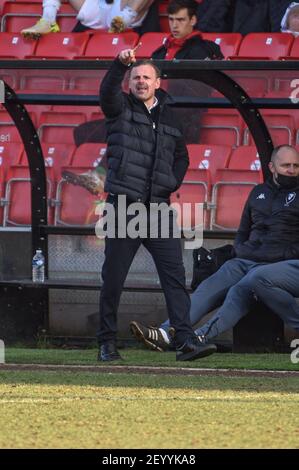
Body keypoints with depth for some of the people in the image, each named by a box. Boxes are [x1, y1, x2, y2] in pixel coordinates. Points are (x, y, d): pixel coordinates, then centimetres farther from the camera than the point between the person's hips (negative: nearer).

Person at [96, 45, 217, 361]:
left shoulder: (168, 116, 18)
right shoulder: (121, 108, 5)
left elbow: (181, 155, 29)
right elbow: (107, 91, -18)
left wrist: (173, 182, 10)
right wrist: (121, 64, -36)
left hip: (159, 206, 3)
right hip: (123, 204, -3)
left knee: (174, 274, -7)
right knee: (113, 277, 0)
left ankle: (185, 340, -12)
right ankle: (107, 343, 10)